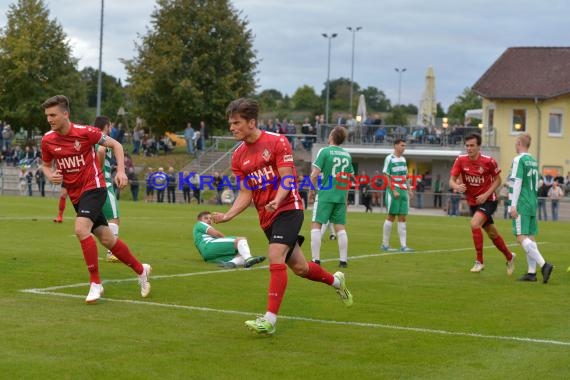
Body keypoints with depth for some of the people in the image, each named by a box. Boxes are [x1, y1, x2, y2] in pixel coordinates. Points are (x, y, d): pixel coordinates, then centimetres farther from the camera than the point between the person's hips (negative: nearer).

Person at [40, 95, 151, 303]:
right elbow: (46, 165, 15)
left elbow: (116, 145, -3)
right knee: (106, 239, 11)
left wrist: (121, 171, -14)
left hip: (93, 187, -6)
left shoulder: (85, 132, -14)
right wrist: (50, 176, -7)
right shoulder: (47, 140, -2)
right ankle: (141, 269, 31)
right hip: (75, 194, 6)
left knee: (81, 229, -27)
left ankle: (95, 283, -17)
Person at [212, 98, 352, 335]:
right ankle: (336, 280, 40)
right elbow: (245, 194, 7)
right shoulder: (238, 156, 7)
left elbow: (287, 178, -13)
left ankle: (270, 319, -24)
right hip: (266, 217, 6)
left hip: (288, 209, -6)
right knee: (299, 267, 11)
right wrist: (227, 216, -10)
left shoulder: (277, 142, -8)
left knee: (275, 257, -23)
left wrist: (276, 201, -32)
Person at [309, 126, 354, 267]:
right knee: (340, 226, 9)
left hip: (325, 194, -5)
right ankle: (343, 260, 8)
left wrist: (312, 190, 3)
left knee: (316, 224, -1)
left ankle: (316, 259, -8)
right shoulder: (347, 155, 9)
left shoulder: (324, 151, -8)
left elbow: (314, 174, -11)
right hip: (341, 196, 5)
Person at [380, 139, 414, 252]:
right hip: (393, 191, -7)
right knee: (391, 217, -3)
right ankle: (385, 244, 5)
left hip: (403, 191, 7)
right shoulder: (389, 159, -7)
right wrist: (394, 191, -18)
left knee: (402, 218, 4)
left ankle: (403, 245, 2)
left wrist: (408, 190, 14)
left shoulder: (403, 159, 15)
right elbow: (386, 177, -11)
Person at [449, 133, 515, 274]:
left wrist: (486, 194, -18)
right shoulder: (460, 160, -9)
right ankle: (509, 257, 38)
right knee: (492, 233, 15)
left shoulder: (489, 161, -16)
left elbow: (497, 180, -5)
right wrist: (457, 187, -34)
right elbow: (452, 181, -10)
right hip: (472, 202, 4)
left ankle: (479, 261, -17)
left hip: (488, 200, -4)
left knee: (475, 224, -27)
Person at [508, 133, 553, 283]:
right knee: (530, 237, 8)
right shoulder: (533, 161, 15)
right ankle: (531, 272, 5)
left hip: (521, 205, -8)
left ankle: (544, 265, -23)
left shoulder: (519, 160, -10)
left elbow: (517, 183, -16)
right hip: (533, 203, 8)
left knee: (521, 237, -11)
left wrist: (513, 205, -16)